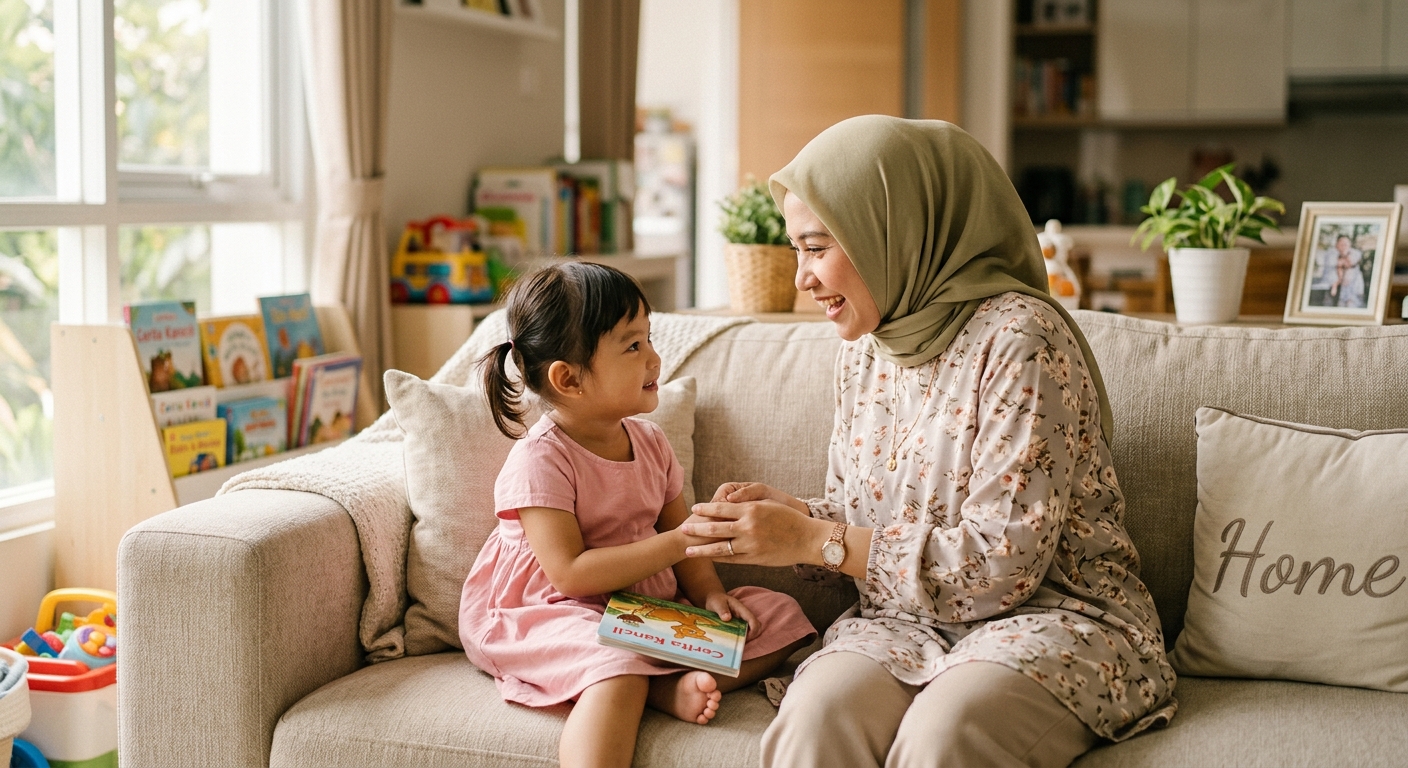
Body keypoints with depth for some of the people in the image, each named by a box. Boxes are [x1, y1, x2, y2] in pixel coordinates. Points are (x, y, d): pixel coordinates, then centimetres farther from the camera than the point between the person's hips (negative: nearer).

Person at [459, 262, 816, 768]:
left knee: (779, 616, -4)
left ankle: (666, 687, -23)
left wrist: (711, 594, -9)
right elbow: (570, 574, -23)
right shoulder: (541, 460, -16)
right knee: (617, 669, -40)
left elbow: (679, 535, 12)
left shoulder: (649, 442, 7)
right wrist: (678, 543, -25)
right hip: (553, 614, -8)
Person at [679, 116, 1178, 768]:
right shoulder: (865, 349, 10)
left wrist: (814, 540, -17)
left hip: (1050, 614, -5)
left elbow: (1002, 562, -19)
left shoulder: (1018, 339, -15)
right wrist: (786, 513, -4)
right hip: (907, 617, 5)